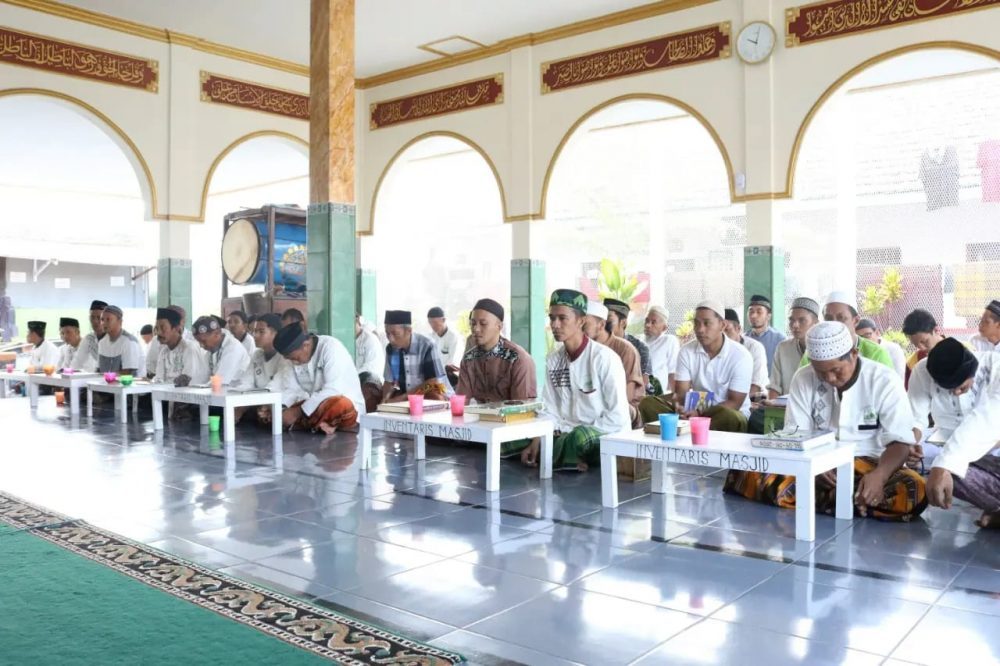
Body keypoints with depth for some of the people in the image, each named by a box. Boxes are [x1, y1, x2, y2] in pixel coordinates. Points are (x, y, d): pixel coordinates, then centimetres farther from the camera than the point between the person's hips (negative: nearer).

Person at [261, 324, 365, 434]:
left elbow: (333, 391, -27)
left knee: (340, 405, -41)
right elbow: (292, 389, 1)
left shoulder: (331, 347, -19)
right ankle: (318, 424, -20)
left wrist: (298, 412, -27)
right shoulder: (296, 356, 3)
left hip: (348, 407, -7)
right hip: (316, 408, 7)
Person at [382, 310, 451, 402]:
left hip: (433, 395, -5)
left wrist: (402, 398, -24)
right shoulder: (390, 349, -1)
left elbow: (432, 384, -19)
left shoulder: (427, 346, -19)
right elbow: (389, 381, 5)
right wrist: (386, 397, -17)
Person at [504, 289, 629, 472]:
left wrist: (576, 434, -15)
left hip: (605, 439, -6)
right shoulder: (552, 359, 5)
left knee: (580, 437, -40)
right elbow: (550, 410, 7)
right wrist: (537, 441, -10)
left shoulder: (604, 358, -14)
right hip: (566, 435, 7)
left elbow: (618, 418, -15)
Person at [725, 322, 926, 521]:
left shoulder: (884, 380, -5)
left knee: (913, 491, -35)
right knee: (750, 474, -25)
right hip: (818, 465, 2)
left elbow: (900, 442, -9)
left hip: (869, 465, -1)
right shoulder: (803, 379, 0)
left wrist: (878, 475, -31)